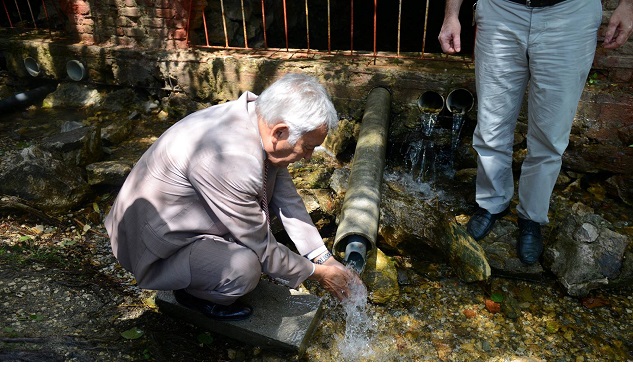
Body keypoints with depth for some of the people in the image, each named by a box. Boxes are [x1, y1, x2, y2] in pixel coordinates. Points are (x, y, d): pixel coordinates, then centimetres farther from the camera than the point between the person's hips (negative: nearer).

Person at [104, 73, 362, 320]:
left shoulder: (258, 114, -10)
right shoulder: (231, 160, -36)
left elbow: (288, 201, -2)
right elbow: (262, 249, -23)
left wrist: (326, 260, -2)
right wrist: (316, 273, -8)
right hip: (157, 248, -8)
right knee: (244, 267, -30)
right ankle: (193, 292, 2)